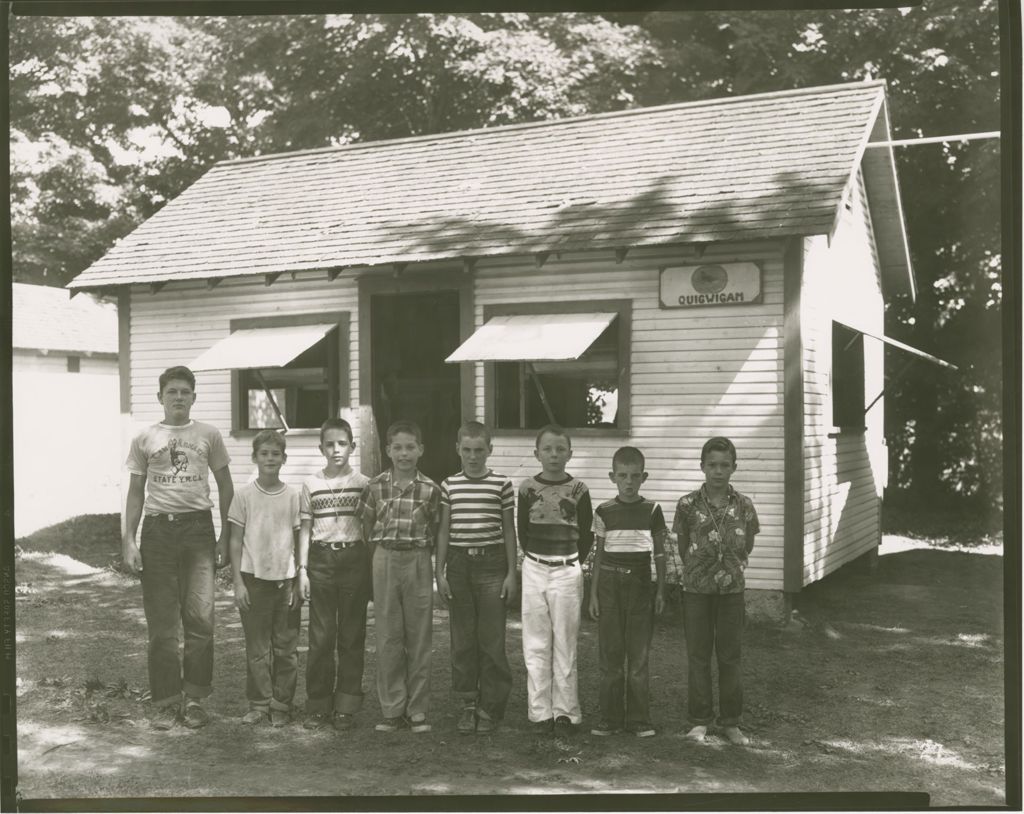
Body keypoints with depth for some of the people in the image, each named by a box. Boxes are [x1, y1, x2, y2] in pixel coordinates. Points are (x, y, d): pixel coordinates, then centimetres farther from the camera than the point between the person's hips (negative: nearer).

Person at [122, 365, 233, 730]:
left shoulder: (209, 435, 7)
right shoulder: (144, 439, 8)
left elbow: (225, 487, 11)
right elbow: (136, 492, 10)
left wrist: (224, 537, 5)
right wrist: (128, 539, 1)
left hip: (198, 527, 0)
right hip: (157, 529, 0)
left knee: (201, 617, -5)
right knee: (161, 622, 4)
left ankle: (193, 698, 8)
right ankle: (165, 701, 13)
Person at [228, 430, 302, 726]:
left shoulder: (292, 496, 3)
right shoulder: (244, 495, 0)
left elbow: (298, 542, 6)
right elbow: (236, 541, 2)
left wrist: (299, 583, 2)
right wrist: (238, 582, -3)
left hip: (286, 579, 1)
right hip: (254, 578, -1)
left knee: (286, 647, 4)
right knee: (257, 648, 5)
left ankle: (281, 705, 15)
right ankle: (259, 704, 15)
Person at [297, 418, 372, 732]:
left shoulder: (363, 484, 3)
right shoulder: (311, 484, 5)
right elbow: (306, 529, 8)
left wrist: (372, 569, 2)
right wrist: (302, 569, 1)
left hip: (354, 558, -1)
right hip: (321, 559, 1)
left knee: (352, 637, 3)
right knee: (320, 637, 3)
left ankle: (345, 706, 11)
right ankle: (318, 706, 12)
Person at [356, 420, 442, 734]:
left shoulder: (430, 489, -3)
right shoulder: (375, 486, -1)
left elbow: (434, 531, 7)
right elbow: (367, 528, 8)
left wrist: (420, 551, 1)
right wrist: (379, 556, 5)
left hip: (418, 561, 0)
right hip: (385, 559, 1)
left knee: (419, 637, 5)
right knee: (387, 637, 4)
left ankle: (417, 710, 14)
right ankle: (392, 710, 13)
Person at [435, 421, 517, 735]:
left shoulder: (502, 485, 0)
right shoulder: (448, 485, 5)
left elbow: (509, 530, 4)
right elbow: (444, 530, 8)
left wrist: (511, 572, 1)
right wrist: (440, 573, 4)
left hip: (491, 563, -2)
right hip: (458, 563, 2)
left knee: (491, 639, 0)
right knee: (462, 639, 7)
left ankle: (490, 706, 12)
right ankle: (468, 703, 18)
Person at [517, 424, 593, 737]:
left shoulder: (578, 489, -2)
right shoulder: (528, 488, 1)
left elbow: (586, 534, 5)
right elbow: (522, 530, 9)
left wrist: (571, 563, 5)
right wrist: (535, 559, 6)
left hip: (567, 572, -1)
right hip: (534, 570, 1)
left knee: (565, 642, 2)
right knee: (536, 643, 4)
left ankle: (565, 711, 11)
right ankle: (540, 711, 13)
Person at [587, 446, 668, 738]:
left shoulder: (652, 511, 0)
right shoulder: (604, 512, 2)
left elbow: (659, 553, 6)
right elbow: (599, 554, 7)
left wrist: (661, 590, 2)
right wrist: (593, 593, 4)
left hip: (640, 584, -1)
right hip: (610, 583, 1)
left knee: (639, 655, 2)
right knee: (610, 654, 5)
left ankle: (639, 719, 11)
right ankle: (610, 719, 13)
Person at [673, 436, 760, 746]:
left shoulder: (743, 506, -2)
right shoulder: (688, 505, -6)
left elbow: (747, 548, 8)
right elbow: (683, 549, 3)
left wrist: (731, 567, 5)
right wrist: (699, 571, 6)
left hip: (731, 590, 1)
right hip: (696, 590, -1)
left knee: (730, 657, 8)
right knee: (698, 657, 6)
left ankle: (731, 721, 19)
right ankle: (699, 721, 16)